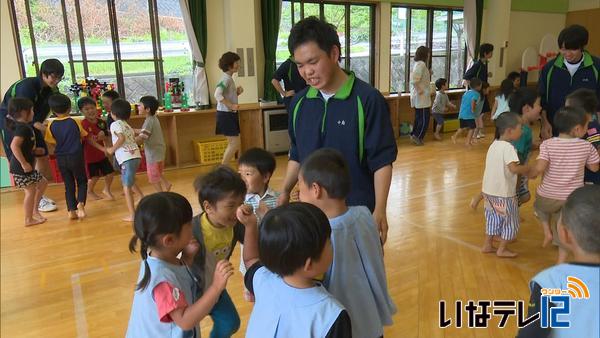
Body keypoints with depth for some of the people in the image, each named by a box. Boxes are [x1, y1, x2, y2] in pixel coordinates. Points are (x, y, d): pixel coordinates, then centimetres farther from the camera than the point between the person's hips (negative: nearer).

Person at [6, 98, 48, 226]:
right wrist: (24, 163, -29)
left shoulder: (24, 126, 11)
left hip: (26, 165, 10)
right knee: (31, 191, -1)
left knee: (42, 183, 18)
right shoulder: (23, 128, -19)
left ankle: (34, 210, 26)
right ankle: (29, 219, 10)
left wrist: (34, 150, 14)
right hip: (21, 167, -10)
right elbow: (14, 145, -30)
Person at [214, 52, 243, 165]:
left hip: (230, 114, 10)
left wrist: (237, 93, 3)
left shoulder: (229, 78, 13)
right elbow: (217, 95, -30)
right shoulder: (226, 78, -17)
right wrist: (231, 105, -28)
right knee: (234, 144, -8)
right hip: (226, 114, -10)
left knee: (233, 143, 13)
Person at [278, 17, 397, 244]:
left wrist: (380, 210, -19)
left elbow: (382, 160, -13)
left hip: (359, 212, -4)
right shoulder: (299, 102, 2)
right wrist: (285, 192, 3)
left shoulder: (367, 99, -14)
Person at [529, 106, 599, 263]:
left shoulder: (548, 144, -13)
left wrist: (530, 174, -2)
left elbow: (539, 169, -23)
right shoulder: (587, 146, -7)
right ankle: (561, 264, 20)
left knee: (540, 206, 35)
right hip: (572, 198, 1)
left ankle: (547, 232, 22)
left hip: (548, 197, -1)